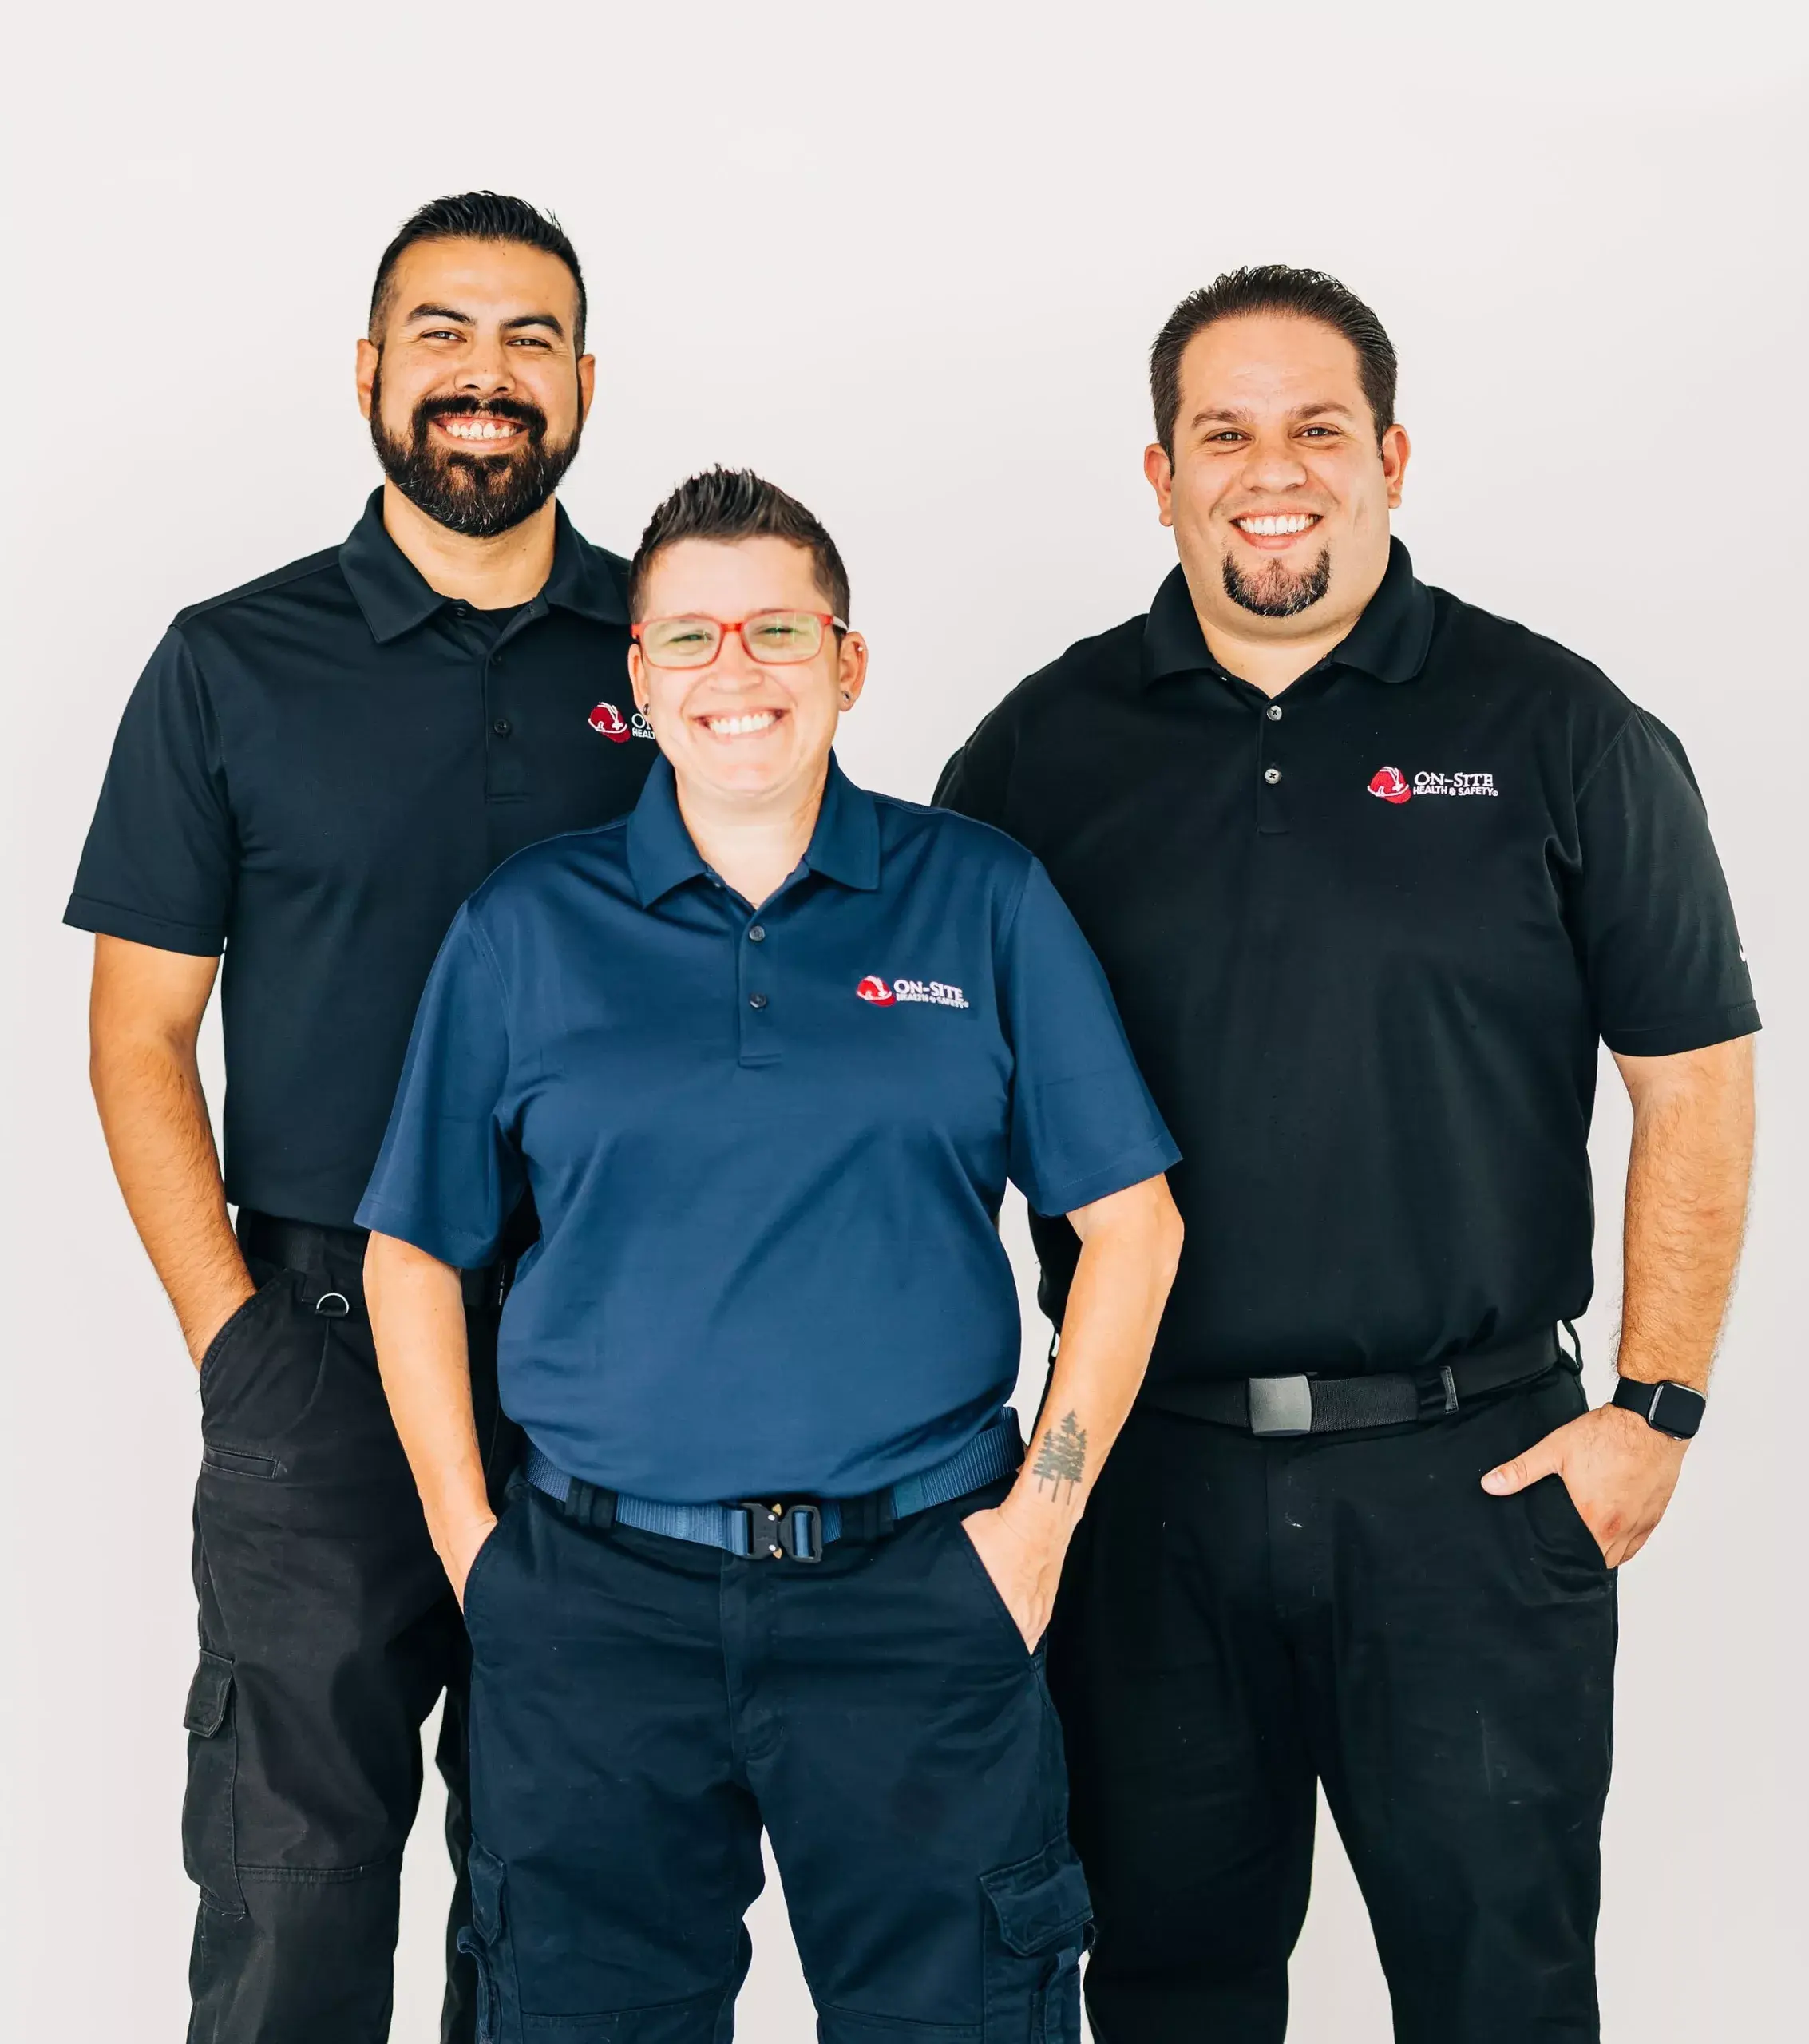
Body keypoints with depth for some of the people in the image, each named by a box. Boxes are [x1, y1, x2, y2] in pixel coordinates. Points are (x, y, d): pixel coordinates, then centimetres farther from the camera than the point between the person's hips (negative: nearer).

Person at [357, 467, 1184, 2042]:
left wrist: (1041, 1515, -1)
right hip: (596, 1609, 1)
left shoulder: (985, 902, 4)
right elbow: (414, 1251, 10)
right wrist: (467, 1540, 2)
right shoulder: (527, 926, 6)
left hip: (919, 1601, 0)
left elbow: (1132, 1221, 5)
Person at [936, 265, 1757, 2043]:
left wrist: (1654, 1407, -4)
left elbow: (1694, 1080, 2)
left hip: (1473, 1474, -1)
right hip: (1146, 1469, 2)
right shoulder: (1046, 749, 4)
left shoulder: (1554, 730, 0)